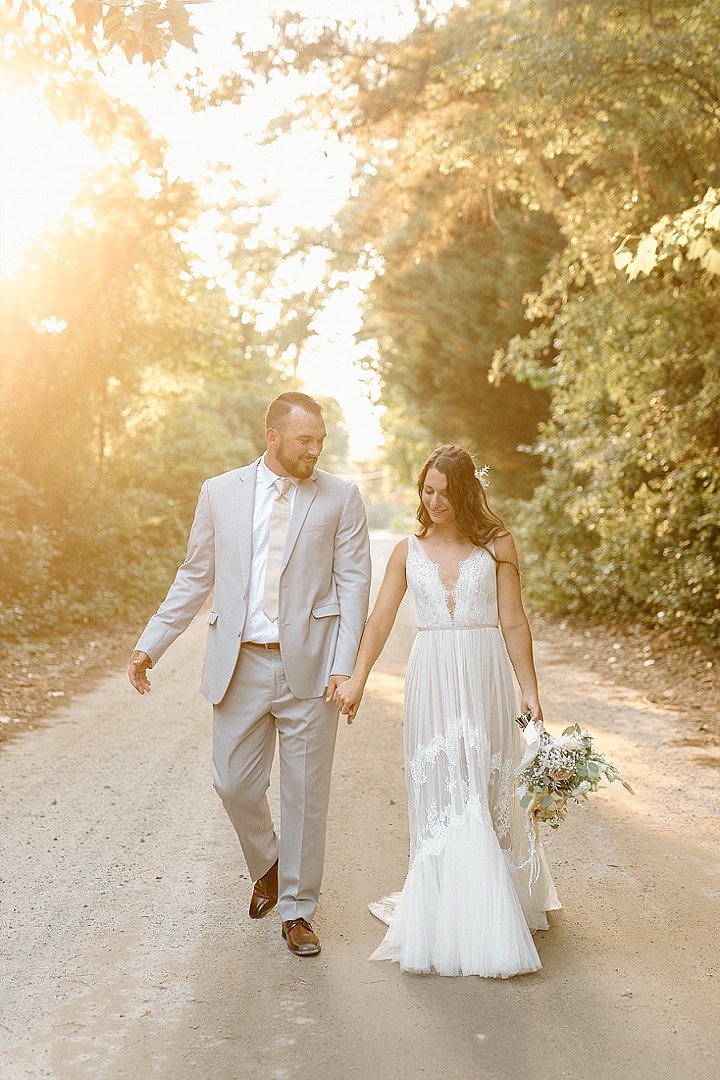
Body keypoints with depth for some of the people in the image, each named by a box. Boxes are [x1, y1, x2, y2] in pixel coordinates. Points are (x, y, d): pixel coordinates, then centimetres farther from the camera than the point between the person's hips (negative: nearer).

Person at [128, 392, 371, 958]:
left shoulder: (341, 497, 1)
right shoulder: (220, 492, 6)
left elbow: (354, 583, -1)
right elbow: (195, 577, 11)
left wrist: (345, 665, -11)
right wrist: (150, 644, 6)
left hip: (309, 666, -2)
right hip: (240, 664, 2)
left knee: (306, 793, 5)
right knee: (236, 783, 8)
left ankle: (297, 909, 21)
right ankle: (266, 866, 39)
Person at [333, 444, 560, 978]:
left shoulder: (496, 544, 2)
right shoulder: (409, 550, 7)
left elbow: (514, 623, 1)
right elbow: (380, 620, 2)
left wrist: (529, 690, -2)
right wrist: (357, 679, -10)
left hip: (485, 678, -1)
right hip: (431, 679, 2)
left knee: (484, 792, 2)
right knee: (438, 794, 3)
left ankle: (491, 921, 15)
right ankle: (447, 919, 12)